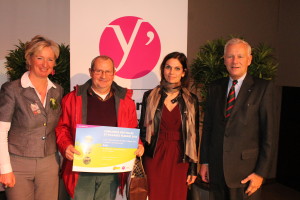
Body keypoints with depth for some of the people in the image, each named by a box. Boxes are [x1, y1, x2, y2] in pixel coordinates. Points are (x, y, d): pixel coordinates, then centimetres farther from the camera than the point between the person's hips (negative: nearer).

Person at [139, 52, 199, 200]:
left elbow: (193, 136, 4)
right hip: (154, 157, 0)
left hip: (179, 160, 1)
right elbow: (142, 130, 5)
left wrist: (193, 168, 3)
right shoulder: (150, 96, 1)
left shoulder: (191, 100, 2)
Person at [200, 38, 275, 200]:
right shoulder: (215, 88, 6)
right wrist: (204, 161, 7)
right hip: (216, 167, 3)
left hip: (246, 169, -3)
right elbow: (207, 126, 8)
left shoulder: (263, 88, -5)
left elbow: (268, 133, -7)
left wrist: (261, 172, -9)